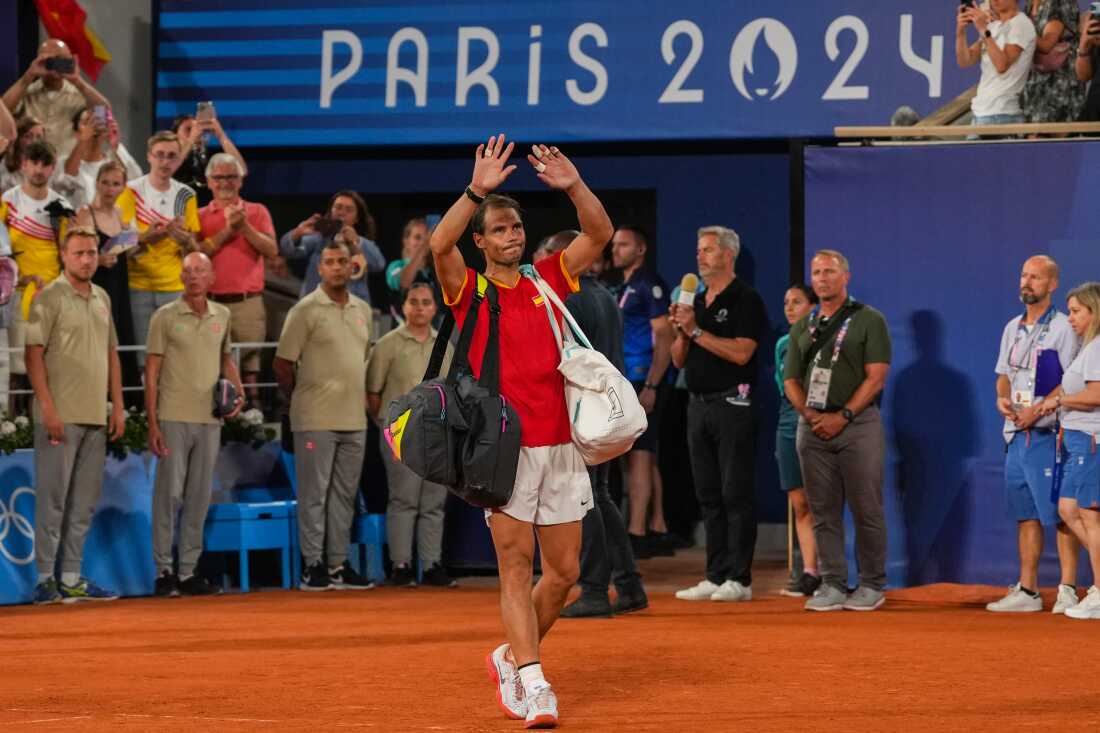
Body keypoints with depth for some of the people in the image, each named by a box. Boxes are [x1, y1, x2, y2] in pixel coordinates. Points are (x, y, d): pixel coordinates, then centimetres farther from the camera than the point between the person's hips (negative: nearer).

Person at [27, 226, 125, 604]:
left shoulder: (102, 299, 14)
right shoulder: (50, 298, -7)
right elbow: (34, 354, -11)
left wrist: (117, 406, 13)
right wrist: (48, 409, -17)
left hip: (96, 417, 7)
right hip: (61, 416, -7)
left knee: (84, 501, 9)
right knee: (52, 498, -4)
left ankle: (71, 578, 14)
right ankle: (45, 579, 0)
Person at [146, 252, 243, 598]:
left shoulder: (222, 316, 9)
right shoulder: (165, 317, -3)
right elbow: (152, 370, -3)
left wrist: (238, 392, 4)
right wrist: (152, 423, -9)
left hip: (210, 419, 4)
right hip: (174, 418, -4)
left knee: (199, 497, 7)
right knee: (170, 493, -4)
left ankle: (188, 571, 13)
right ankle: (163, 571, 1)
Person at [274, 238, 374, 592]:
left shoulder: (363, 310, 12)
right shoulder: (306, 310, -7)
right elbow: (283, 363, -5)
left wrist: (365, 399, 14)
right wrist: (301, 400, 1)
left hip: (355, 419, 6)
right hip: (316, 420, -6)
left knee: (345, 494, 10)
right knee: (314, 493, -2)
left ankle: (339, 564, 15)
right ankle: (313, 566, 1)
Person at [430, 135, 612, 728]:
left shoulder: (548, 279, 12)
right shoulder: (469, 289, 2)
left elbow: (600, 233, 5)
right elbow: (440, 244, -17)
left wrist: (574, 187, -10)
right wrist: (477, 190, -25)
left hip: (560, 446, 4)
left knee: (564, 571, 7)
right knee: (516, 565, -8)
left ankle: (510, 657, 27)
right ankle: (532, 684, -10)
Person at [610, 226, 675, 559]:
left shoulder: (649, 285, -8)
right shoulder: (624, 288, 19)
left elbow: (664, 338, -14)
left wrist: (650, 387, -20)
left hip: (643, 381, -9)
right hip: (628, 382, 9)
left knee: (639, 456, -11)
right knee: (645, 457, 11)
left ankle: (636, 534, -13)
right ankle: (657, 531, 14)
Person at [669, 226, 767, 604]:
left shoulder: (745, 299, -6)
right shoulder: (697, 301, 17)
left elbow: (741, 352, -19)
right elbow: (679, 360, 17)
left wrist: (696, 331, -15)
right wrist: (681, 331, -2)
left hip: (732, 404, -8)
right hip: (699, 404, 8)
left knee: (736, 495, -6)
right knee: (709, 496, 7)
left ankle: (739, 579, -6)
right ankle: (715, 576, 10)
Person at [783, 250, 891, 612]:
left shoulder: (869, 320, 1)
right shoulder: (802, 327, 16)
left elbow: (876, 377, -7)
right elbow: (791, 380, 14)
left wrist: (842, 416, -13)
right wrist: (809, 413, -4)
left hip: (858, 423, -4)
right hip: (813, 427, 5)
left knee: (866, 509, -4)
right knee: (823, 511, 4)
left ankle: (872, 585, 3)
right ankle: (832, 584, 8)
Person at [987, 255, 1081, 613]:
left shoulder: (1062, 328, -6)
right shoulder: (1013, 328, 17)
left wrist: (1038, 410, -21)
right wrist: (1002, 399, 1)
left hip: (1047, 433, -7)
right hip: (1017, 434, 7)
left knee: (1059, 514, -8)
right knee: (1026, 515, 9)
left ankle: (1067, 590, -6)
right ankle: (1027, 591, 12)